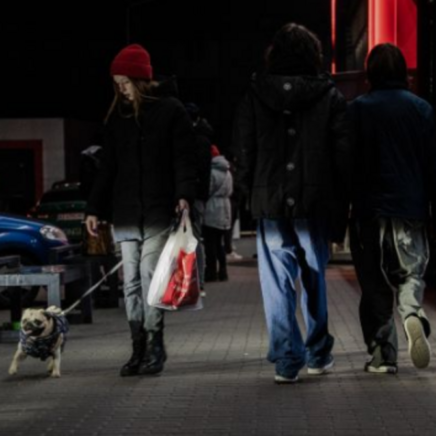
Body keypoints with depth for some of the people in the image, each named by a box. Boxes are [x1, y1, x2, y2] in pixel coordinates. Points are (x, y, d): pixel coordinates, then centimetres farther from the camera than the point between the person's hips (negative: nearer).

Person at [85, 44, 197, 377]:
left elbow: (184, 158, -6)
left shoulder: (171, 111, -1)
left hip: (159, 212, -5)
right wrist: (94, 207, 13)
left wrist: (184, 194, -21)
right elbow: (108, 167, 17)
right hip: (126, 213, 5)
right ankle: (140, 349, 9)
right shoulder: (117, 116, 14)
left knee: (150, 277, -9)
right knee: (132, 282, 4)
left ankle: (154, 346, -1)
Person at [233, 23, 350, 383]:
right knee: (314, 277, 15)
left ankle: (287, 360, 0)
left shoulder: (254, 96, 3)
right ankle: (318, 354, 23)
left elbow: (243, 155, 4)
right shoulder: (330, 97, -1)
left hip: (270, 204, 0)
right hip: (315, 204, 0)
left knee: (278, 283, 4)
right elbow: (343, 155, -1)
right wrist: (341, 207, 5)